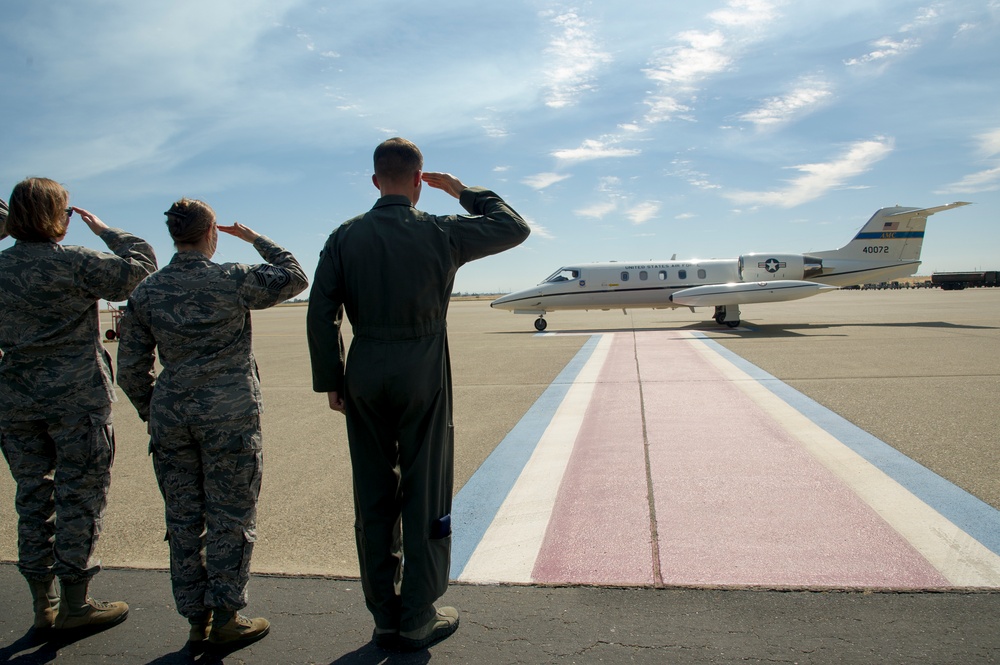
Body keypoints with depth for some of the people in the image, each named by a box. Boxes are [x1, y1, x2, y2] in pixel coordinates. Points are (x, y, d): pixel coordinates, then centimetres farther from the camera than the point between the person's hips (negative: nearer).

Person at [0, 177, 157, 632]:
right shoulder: (75, 262, -11)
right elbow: (140, 264, -7)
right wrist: (104, 230, 4)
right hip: (76, 398, -6)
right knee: (79, 497, 4)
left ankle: (43, 605, 22)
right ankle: (74, 605, 12)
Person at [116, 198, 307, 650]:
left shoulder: (146, 293, 5)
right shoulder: (234, 280, -8)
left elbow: (131, 370, 7)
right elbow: (295, 277, 7)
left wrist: (152, 414, 19)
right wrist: (256, 239, 15)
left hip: (171, 416, 5)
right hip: (229, 415, -4)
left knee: (183, 520, 12)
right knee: (230, 519, 5)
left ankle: (196, 620, 22)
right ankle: (225, 618, 12)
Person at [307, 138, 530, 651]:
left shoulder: (344, 237, 2)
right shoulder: (441, 233, -5)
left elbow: (320, 314, -1)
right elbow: (515, 228, 7)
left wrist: (330, 380, 6)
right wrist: (464, 192, 16)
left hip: (365, 374, 3)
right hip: (422, 374, -3)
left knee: (373, 497, 12)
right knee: (425, 495, 7)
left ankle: (384, 617, 24)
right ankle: (417, 619, 17)